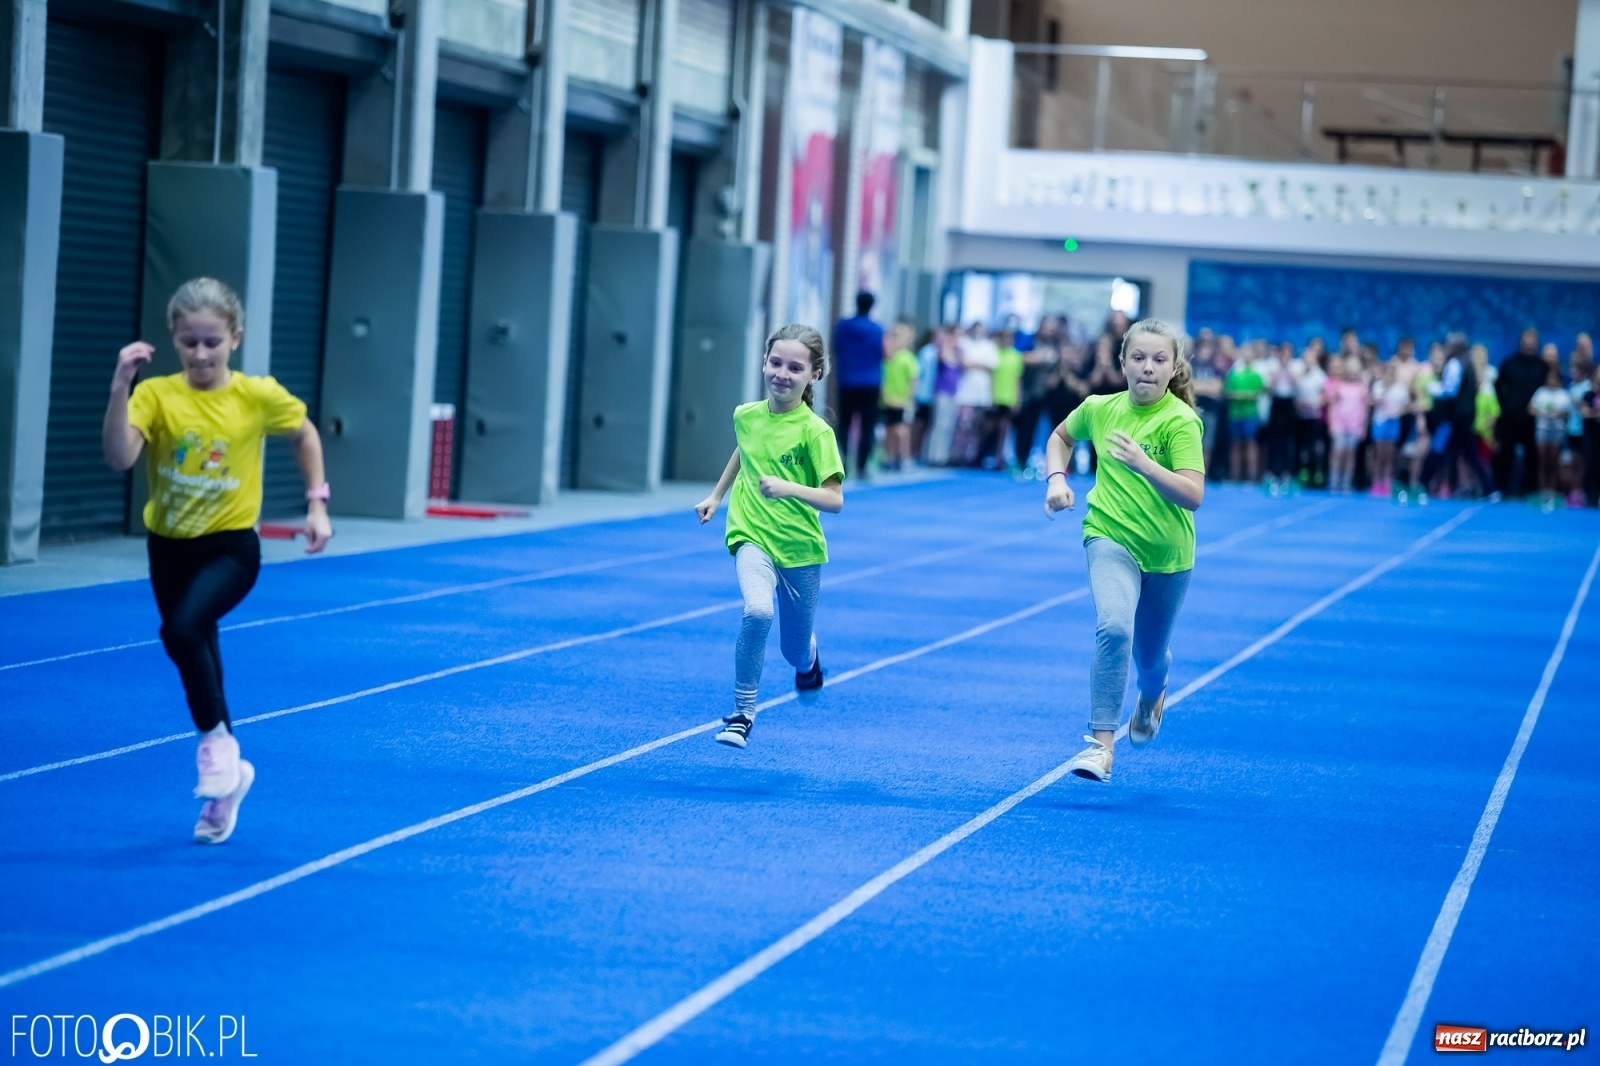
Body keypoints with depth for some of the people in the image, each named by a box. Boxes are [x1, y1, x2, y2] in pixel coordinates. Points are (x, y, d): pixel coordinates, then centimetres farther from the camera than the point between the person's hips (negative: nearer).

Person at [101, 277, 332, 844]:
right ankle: (226, 777, 31)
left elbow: (305, 435, 11)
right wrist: (120, 388, -37)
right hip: (170, 546, 3)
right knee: (196, 651, 13)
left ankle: (217, 740, -8)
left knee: (182, 629, -30)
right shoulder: (156, 395, -11)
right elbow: (119, 457, -27)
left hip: (231, 547, -3)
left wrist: (316, 504, 7)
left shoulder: (259, 396, -9)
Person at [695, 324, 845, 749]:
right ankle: (742, 712, -16)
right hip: (752, 537, 1)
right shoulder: (745, 415, -1)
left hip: (800, 546, -1)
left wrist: (789, 488, -33)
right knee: (757, 610, -30)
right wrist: (715, 497, 25)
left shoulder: (815, 431, -15)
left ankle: (809, 657, 53)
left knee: (796, 654, 12)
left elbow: (835, 500, -19)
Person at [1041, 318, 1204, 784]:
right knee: (1114, 627, -27)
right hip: (1110, 537, 1)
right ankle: (1101, 741, -23)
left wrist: (1142, 464, -37)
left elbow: (1193, 496, -26)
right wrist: (1056, 478, 2)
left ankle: (1151, 699, 54)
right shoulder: (1099, 409, -3)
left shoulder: (1180, 421, -16)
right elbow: (1061, 436, 20)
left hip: (1167, 552, -1)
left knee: (1149, 654, 16)